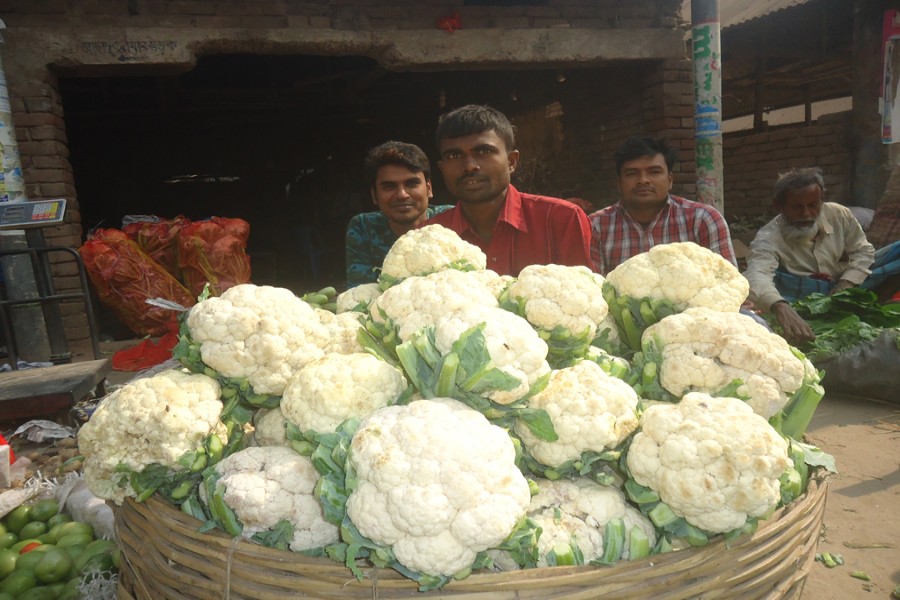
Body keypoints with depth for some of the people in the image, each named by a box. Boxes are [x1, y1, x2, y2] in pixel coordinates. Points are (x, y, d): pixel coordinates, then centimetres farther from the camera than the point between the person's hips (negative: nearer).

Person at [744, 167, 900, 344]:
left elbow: (863, 250, 2)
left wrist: (848, 282, -18)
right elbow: (756, 277, -45)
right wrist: (781, 307, -66)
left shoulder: (839, 215, -9)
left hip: (842, 286, 5)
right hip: (805, 295, -5)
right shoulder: (768, 238, -26)